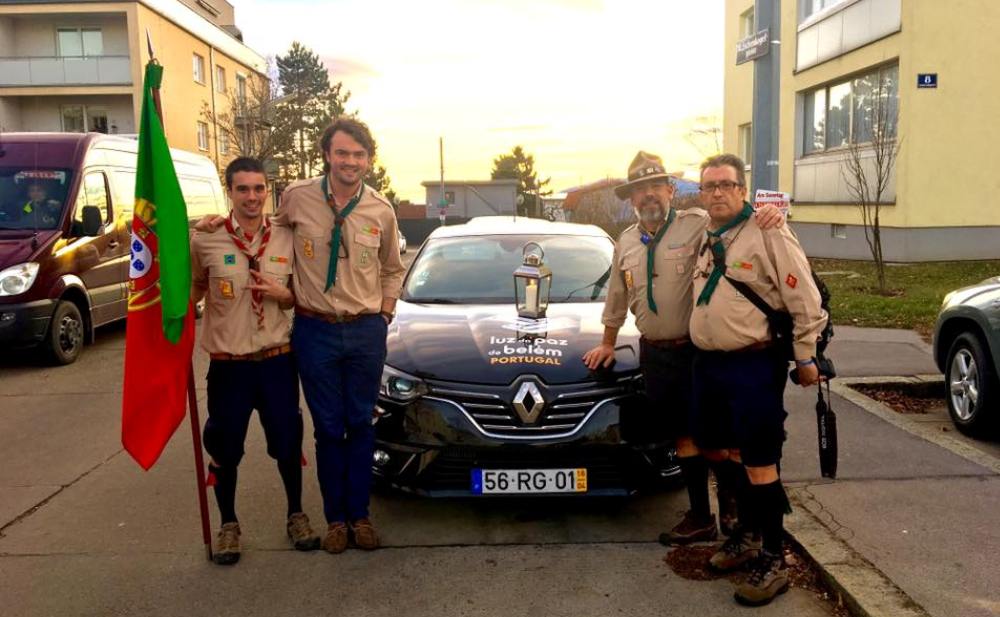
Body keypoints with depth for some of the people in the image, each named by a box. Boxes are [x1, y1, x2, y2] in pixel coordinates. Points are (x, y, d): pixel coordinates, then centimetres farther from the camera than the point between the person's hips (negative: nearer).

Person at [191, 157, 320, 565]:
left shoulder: (286, 240, 1)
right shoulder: (206, 241, -5)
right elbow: (192, 291, 6)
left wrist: (282, 294, -12)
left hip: (277, 359, 1)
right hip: (228, 363, -1)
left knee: (287, 442, 9)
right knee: (225, 447, 9)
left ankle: (296, 515, 32)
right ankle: (229, 525, 31)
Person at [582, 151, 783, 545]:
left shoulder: (698, 225, -7)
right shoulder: (627, 243, 13)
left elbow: (740, 223, -14)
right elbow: (617, 299, 23)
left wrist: (769, 214, -36)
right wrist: (607, 343, 29)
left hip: (699, 350, -5)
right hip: (654, 354, 5)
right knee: (682, 436, 11)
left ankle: (731, 508, 26)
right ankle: (699, 517, 23)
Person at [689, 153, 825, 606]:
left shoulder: (768, 235, -11)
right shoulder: (704, 240, 12)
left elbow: (805, 301, -10)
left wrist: (805, 356, -9)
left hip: (754, 366, -8)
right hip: (707, 363, 8)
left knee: (759, 464, -4)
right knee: (718, 451, 16)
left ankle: (773, 561, 10)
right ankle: (748, 532, 35)